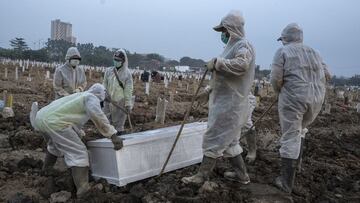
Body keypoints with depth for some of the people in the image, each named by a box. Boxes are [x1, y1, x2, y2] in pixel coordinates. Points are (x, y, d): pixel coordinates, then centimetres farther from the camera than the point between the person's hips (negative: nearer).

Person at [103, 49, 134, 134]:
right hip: (109, 101, 4)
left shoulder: (127, 73, -8)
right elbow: (104, 86, 10)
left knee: (119, 123, 6)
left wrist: (128, 104, -10)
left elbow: (128, 90, -8)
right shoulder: (109, 71, 3)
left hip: (120, 102, -4)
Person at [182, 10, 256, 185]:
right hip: (225, 102, 10)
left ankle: (202, 176, 6)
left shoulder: (243, 45, -10)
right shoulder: (233, 46, 20)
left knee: (214, 139, -4)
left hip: (230, 104, -10)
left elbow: (241, 65, -32)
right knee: (229, 141, 15)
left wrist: (217, 63, -24)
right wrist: (209, 90, 20)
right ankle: (242, 175, 25)